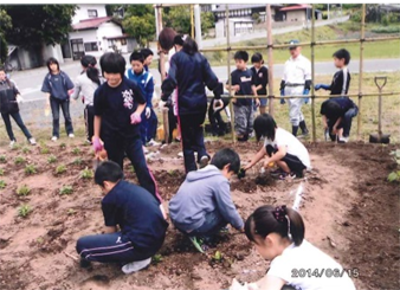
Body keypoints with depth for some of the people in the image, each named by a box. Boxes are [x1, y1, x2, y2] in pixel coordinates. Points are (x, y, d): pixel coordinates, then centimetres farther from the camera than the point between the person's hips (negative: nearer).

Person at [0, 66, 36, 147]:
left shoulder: (10, 82, -1)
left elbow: (16, 92, 3)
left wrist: (18, 97, -16)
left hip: (13, 107, -1)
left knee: (21, 123, 1)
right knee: (8, 125, 14)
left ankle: (30, 138, 4)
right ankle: (12, 140, 29)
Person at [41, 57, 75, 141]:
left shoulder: (63, 74, -7)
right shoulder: (48, 77, -6)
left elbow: (69, 87, -3)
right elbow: (47, 90, -3)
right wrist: (47, 101, -8)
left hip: (64, 98, 0)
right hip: (54, 99, 0)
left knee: (67, 116, 10)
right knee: (56, 117, 3)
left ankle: (70, 132, 24)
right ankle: (55, 134, 11)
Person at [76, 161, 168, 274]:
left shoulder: (110, 199, -4)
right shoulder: (136, 189, 18)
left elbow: (110, 231, 9)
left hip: (140, 244, -9)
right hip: (157, 240, 9)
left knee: (82, 245, -3)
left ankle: (136, 259, 0)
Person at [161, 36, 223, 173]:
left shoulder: (177, 58, -2)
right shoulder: (201, 58, 7)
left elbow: (171, 79, -14)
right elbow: (212, 79, 2)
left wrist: (164, 97, -11)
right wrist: (218, 96, 10)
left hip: (184, 102, -3)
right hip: (200, 102, 3)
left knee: (187, 136, 7)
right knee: (197, 129, 26)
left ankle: (191, 171, 8)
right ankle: (202, 153, 0)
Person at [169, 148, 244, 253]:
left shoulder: (199, 173, 15)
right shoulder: (219, 180, -10)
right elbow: (229, 210, -6)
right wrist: (242, 226, 13)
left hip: (177, 220, 9)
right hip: (192, 224, -8)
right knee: (227, 213, 8)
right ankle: (202, 238, -1)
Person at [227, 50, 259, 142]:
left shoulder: (249, 72, 3)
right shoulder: (234, 74, -11)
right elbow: (227, 86, -10)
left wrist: (256, 98, 16)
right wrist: (233, 87, -32)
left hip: (249, 102, 5)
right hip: (239, 103, -5)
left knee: (250, 122, 12)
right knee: (241, 123, -6)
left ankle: (246, 138, 26)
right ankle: (240, 138, 9)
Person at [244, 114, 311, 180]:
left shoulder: (280, 135, -26)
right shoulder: (270, 135, 2)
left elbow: (282, 153, -42)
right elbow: (262, 152, 7)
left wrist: (268, 161, -31)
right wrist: (251, 164, 6)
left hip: (301, 162, -9)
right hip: (293, 157, 9)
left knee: (274, 154, -28)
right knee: (268, 149, 0)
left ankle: (291, 173, -5)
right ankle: (283, 169, 10)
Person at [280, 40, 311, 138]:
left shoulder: (305, 62, -1)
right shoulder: (287, 63, 19)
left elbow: (308, 78, -7)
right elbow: (284, 78, 20)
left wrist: (306, 91, -16)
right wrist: (282, 92, 15)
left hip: (299, 89, -7)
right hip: (288, 89, 7)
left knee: (294, 113, -11)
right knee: (297, 112, 15)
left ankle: (294, 135, -5)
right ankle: (304, 130, 30)